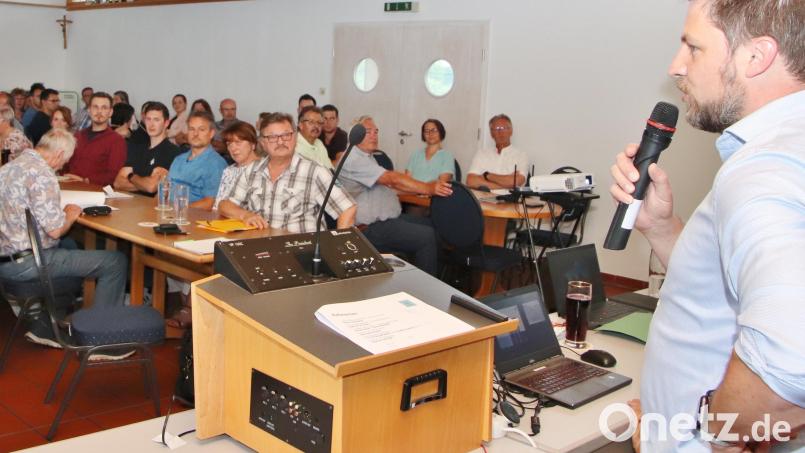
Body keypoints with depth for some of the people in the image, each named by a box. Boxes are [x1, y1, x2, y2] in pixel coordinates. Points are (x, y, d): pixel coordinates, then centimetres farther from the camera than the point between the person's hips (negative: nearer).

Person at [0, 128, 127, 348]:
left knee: (71, 251, 35)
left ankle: (44, 328, 32)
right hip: (26, 262, -10)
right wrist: (71, 215, -3)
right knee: (115, 261, -6)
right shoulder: (41, 174, -18)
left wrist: (63, 213, 16)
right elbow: (55, 229, -23)